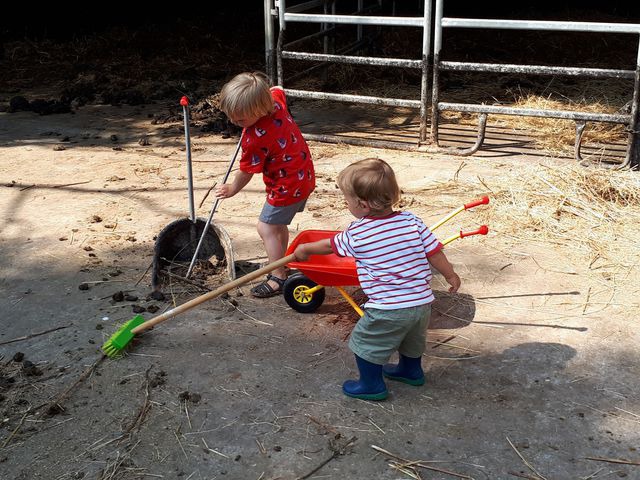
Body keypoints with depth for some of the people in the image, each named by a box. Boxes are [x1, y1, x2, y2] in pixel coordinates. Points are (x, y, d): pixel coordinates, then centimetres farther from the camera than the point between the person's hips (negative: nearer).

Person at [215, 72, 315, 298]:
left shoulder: (255, 139, -30)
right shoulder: (275, 101, -8)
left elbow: (246, 172, -13)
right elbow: (277, 89, 21)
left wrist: (232, 189, 4)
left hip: (287, 186, -10)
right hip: (305, 176, 10)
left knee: (266, 228, -4)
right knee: (278, 224, 21)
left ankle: (279, 279, 0)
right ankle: (281, 265, 34)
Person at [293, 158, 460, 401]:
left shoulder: (356, 234, -12)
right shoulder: (412, 222, -6)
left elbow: (329, 245, 5)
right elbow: (434, 252, -1)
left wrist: (304, 249, 25)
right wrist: (451, 275, 16)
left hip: (388, 309, -6)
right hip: (422, 303, 6)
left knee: (365, 343, 16)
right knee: (412, 340, 31)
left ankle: (372, 385, 27)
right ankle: (411, 371, 52)